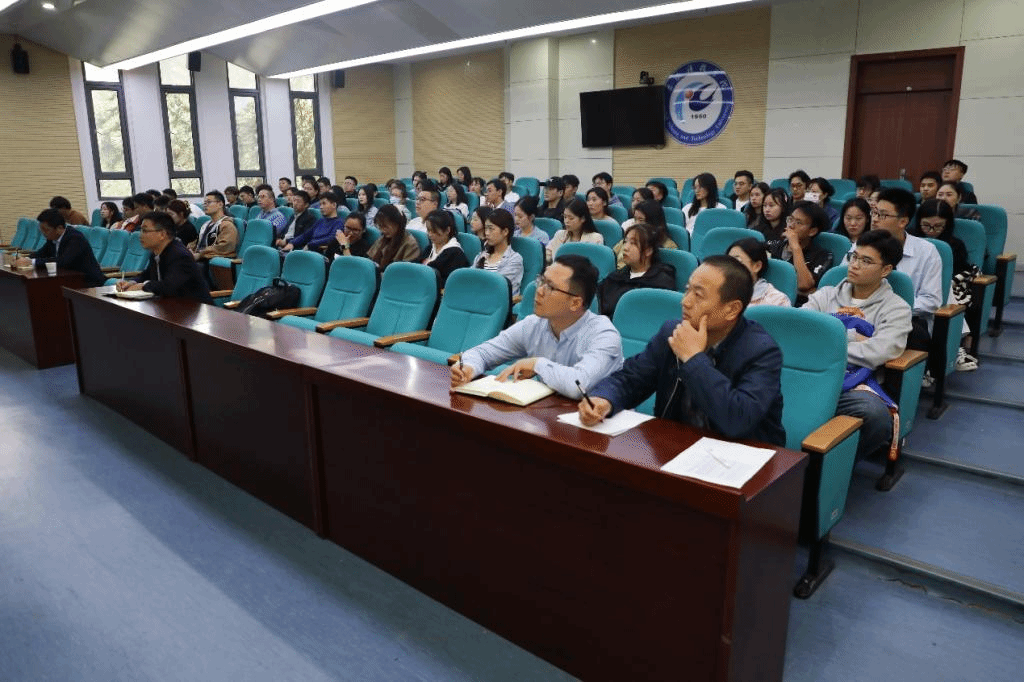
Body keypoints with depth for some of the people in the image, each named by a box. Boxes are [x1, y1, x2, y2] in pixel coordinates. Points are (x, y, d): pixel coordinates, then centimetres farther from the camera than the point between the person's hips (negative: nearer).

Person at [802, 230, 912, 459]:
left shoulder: (896, 308, 11)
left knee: (876, 416, -37)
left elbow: (877, 353, -8)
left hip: (853, 386, -1)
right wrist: (852, 343, -2)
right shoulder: (826, 295, 22)